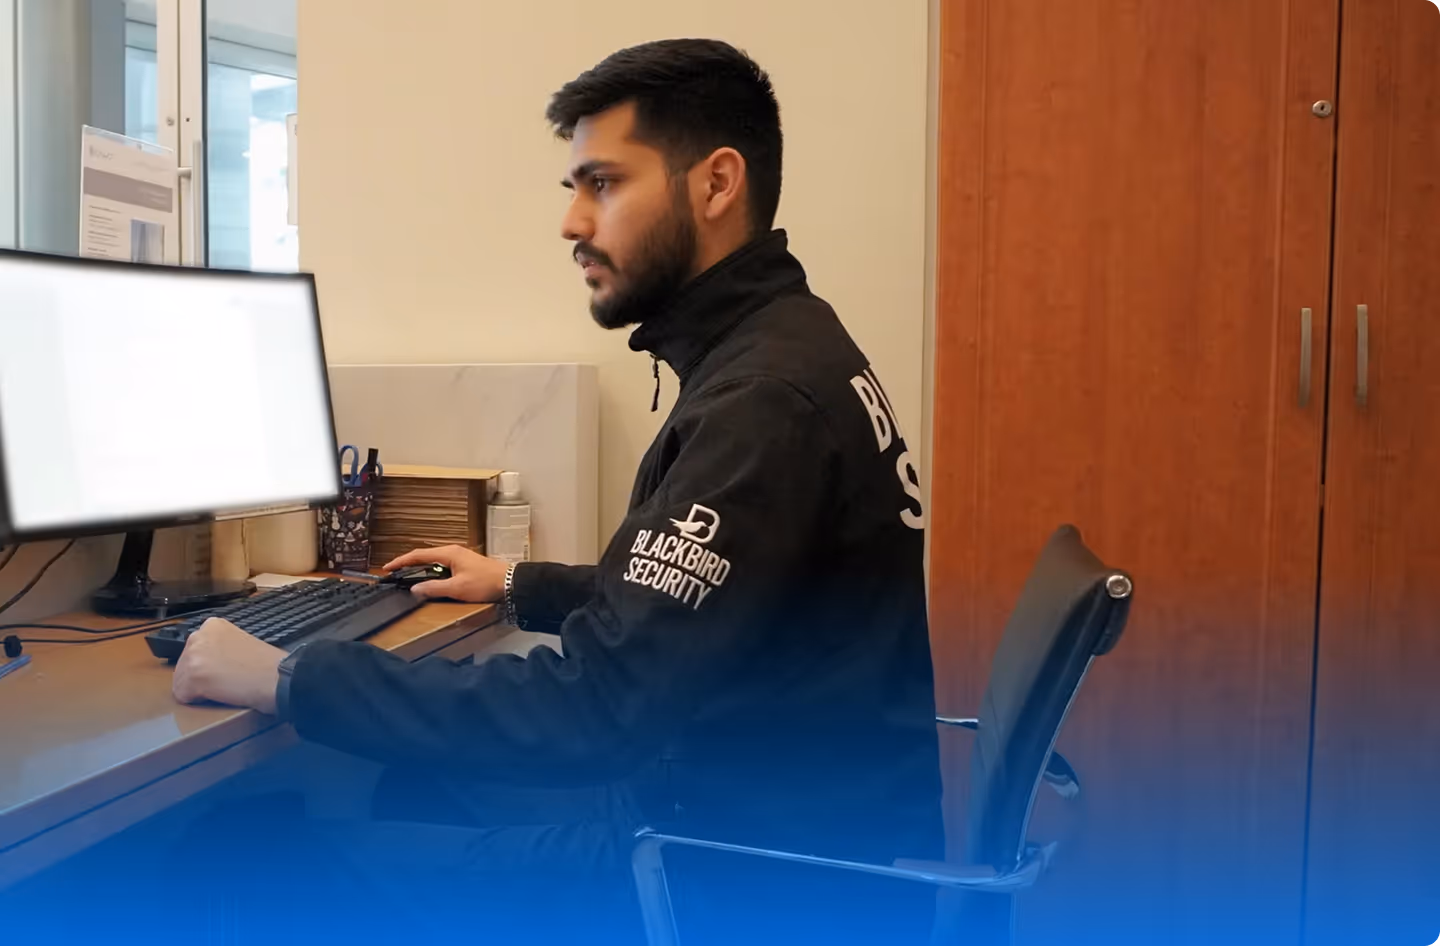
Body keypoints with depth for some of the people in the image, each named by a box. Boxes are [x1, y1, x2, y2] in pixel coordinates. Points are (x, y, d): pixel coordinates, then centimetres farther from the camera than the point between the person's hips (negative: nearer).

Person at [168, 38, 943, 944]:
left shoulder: (766, 398, -26)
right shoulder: (764, 352, 8)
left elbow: (589, 710, -28)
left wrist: (287, 679, -19)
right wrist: (520, 585, 28)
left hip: (773, 859, -9)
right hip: (744, 795, 9)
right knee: (416, 782, 15)